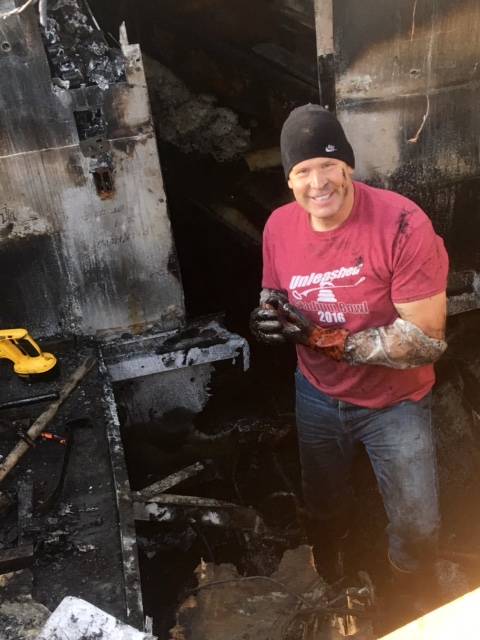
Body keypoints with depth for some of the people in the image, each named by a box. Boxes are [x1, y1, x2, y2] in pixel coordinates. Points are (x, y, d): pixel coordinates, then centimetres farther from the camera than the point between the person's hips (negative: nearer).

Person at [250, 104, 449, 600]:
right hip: (317, 395, 5)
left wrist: (320, 335, -32)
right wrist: (268, 318, -21)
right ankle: (328, 583, 60)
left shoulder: (403, 224, -28)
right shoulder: (279, 227, -12)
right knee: (324, 504, 27)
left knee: (416, 527, 11)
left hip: (393, 403, -4)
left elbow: (426, 341, -28)